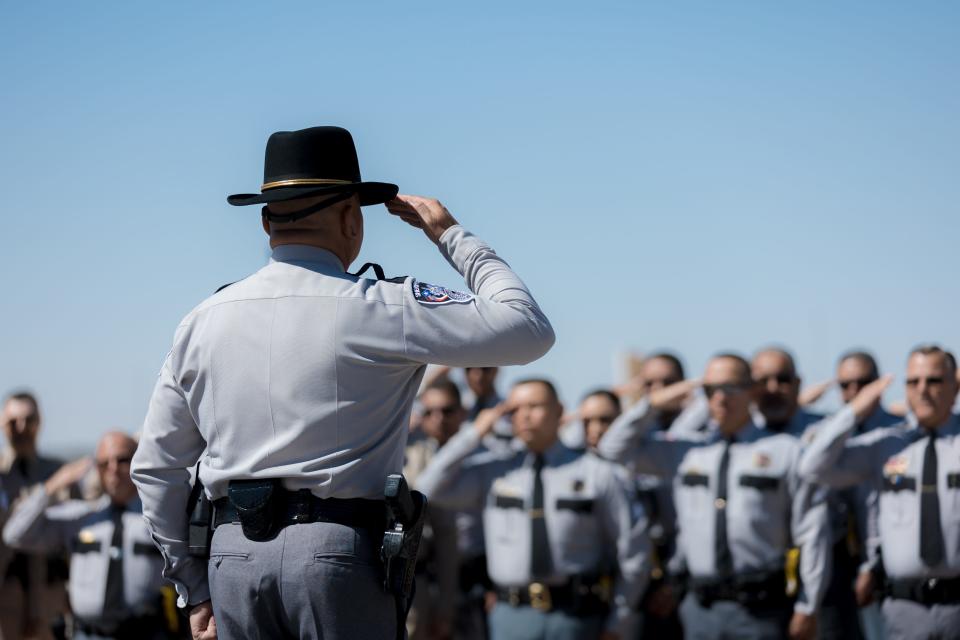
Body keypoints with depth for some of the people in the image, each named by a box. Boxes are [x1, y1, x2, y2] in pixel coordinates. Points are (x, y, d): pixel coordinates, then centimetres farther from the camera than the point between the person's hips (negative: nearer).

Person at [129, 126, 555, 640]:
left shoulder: (204, 321, 10)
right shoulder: (375, 311, -5)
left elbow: (155, 467, 13)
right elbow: (529, 329, -4)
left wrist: (194, 589, 19)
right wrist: (453, 237, 10)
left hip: (232, 557, 5)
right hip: (339, 555, -4)